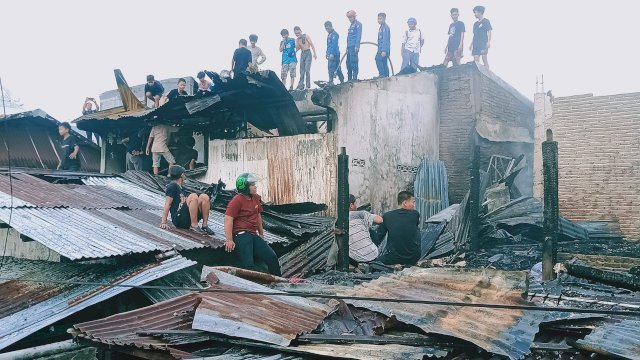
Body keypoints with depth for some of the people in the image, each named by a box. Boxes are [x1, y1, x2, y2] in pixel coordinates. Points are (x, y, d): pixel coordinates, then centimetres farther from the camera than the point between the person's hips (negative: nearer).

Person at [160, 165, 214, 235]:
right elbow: (167, 204, -8)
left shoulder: (179, 188, 25)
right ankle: (194, 226, -24)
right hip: (178, 219, -8)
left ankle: (205, 225, -10)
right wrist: (163, 222, -14)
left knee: (204, 197, -5)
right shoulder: (172, 186, -1)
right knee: (193, 196, -26)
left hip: (187, 221, 8)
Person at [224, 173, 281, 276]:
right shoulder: (237, 200, -10)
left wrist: (261, 234, 29)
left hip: (253, 235, 8)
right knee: (248, 264, -18)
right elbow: (228, 219, -17)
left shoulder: (256, 198, 14)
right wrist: (229, 240, -22)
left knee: (272, 257, 1)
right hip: (241, 235, -8)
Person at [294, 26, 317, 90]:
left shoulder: (306, 36, -3)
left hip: (308, 53, -5)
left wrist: (314, 54, -11)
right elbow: (297, 49, 9)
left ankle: (308, 85, -12)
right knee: (302, 71, 3)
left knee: (307, 69, -14)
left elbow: (312, 45, -5)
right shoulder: (297, 39, 11)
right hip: (302, 54, 5)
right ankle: (301, 86, 4)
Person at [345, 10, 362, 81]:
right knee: (348, 62, 8)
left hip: (354, 46, -9)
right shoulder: (351, 25, 23)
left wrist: (357, 46, -21)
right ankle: (349, 78, 11)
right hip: (349, 47, 9)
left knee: (353, 62, -14)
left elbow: (359, 36, -13)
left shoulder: (358, 24, -4)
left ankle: (355, 77, -14)